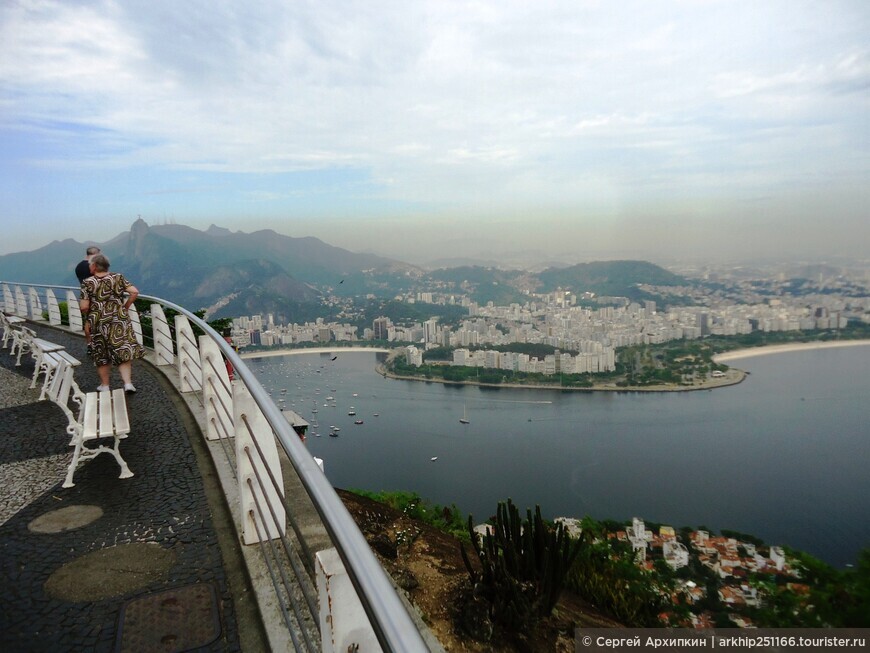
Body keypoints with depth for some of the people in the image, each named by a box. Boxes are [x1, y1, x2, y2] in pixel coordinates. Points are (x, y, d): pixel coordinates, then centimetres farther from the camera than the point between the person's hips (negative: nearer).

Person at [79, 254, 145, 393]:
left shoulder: (88, 283, -7)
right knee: (123, 351, 6)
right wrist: (125, 307, 0)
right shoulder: (118, 278, -2)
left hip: (97, 323, -1)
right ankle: (128, 382, -5)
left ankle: (104, 384, 23)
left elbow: (84, 307, -10)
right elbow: (134, 292, -11)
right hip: (120, 321, 1)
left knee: (101, 355, 14)